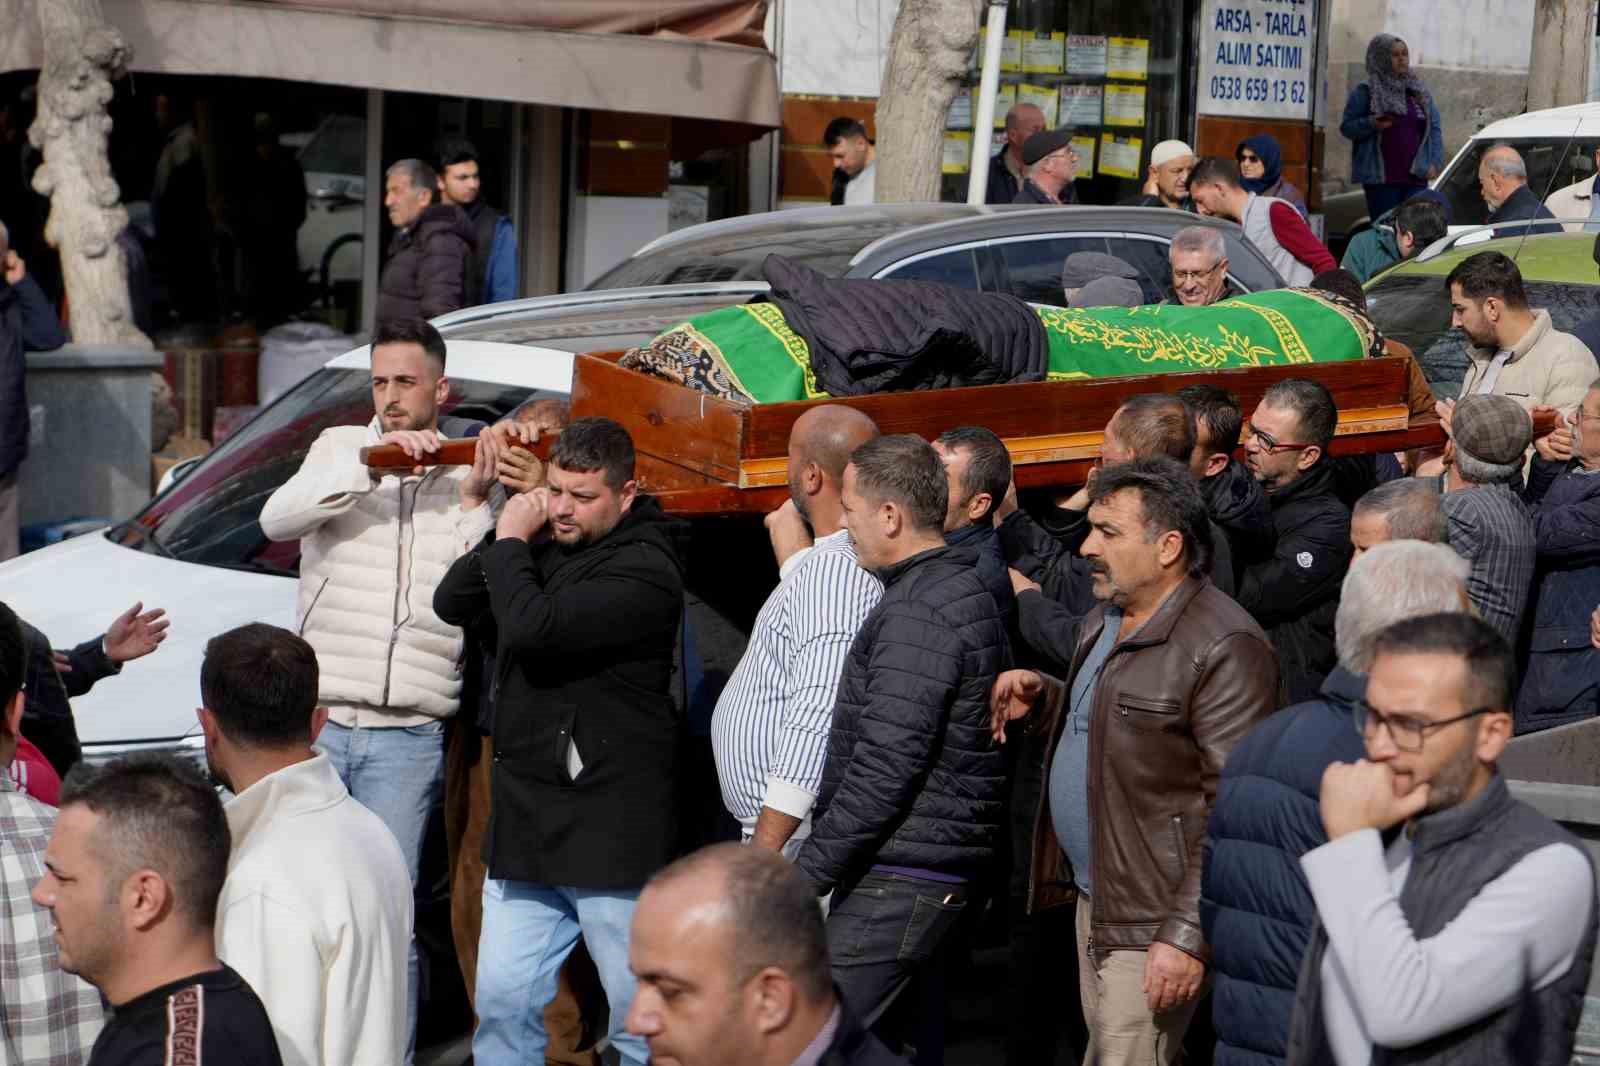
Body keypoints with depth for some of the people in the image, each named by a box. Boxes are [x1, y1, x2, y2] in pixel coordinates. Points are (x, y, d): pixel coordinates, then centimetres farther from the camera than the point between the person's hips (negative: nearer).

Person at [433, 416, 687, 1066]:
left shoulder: (645, 571, -16)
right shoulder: (546, 545, 8)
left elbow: (531, 626, -26)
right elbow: (450, 604, 13)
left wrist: (510, 542, -9)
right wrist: (508, 540, -2)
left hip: (612, 837, -7)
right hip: (524, 820, 7)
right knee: (503, 1003, 9)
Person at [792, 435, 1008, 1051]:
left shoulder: (918, 613, -16)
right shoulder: (962, 590, 17)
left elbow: (884, 767, -21)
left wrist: (807, 873, -16)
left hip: (899, 879, -10)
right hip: (938, 871, 10)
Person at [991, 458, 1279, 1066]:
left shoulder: (1224, 649, -18)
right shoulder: (1103, 622, 12)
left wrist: (1189, 936, -25)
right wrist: (1044, 700, 8)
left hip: (1153, 925, -9)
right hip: (1092, 901, 9)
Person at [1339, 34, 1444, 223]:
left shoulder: (1419, 92, 14)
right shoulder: (1364, 93, 1)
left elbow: (1435, 129, 15)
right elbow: (1347, 127, 0)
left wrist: (1435, 162, 2)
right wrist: (1372, 124, -19)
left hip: (1416, 178, 4)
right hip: (1380, 178, -4)